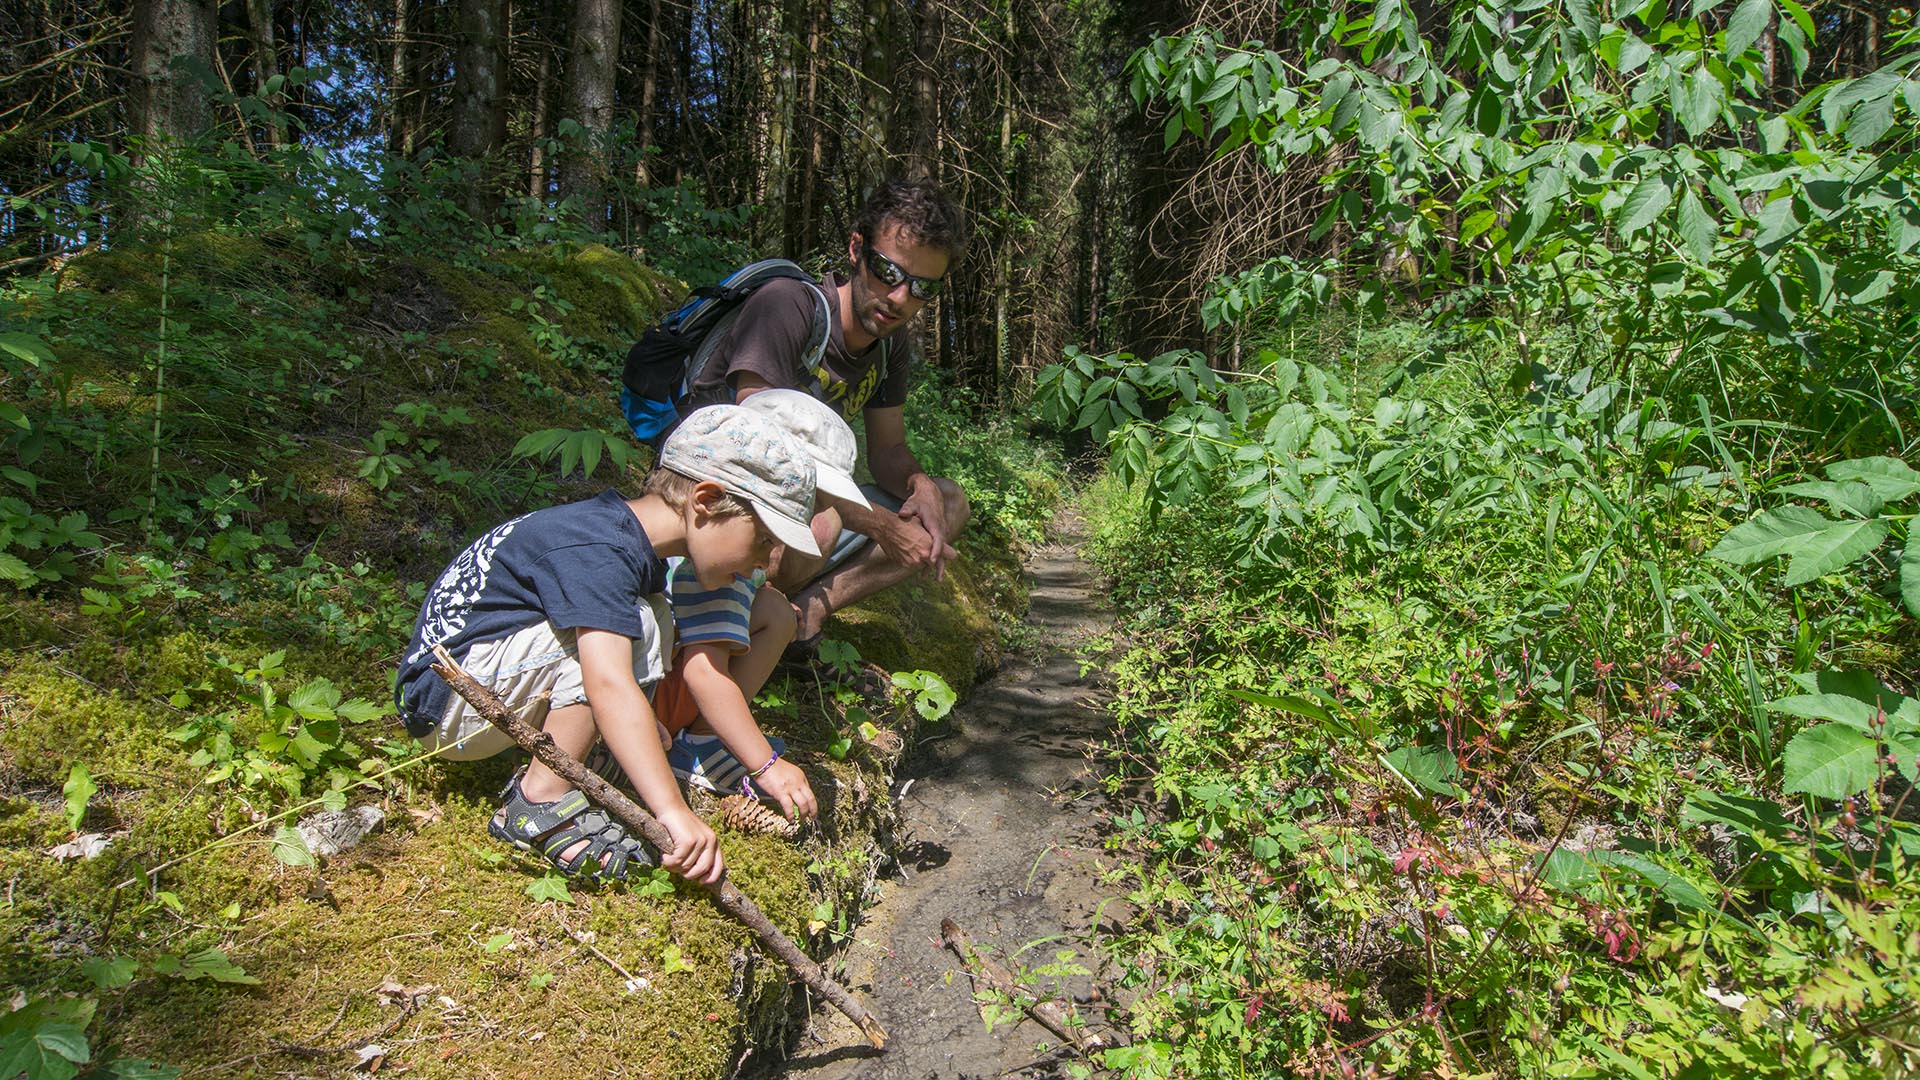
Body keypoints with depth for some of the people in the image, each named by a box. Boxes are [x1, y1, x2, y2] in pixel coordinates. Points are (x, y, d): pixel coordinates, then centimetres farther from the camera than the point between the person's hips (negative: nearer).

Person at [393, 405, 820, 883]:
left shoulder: (632, 541, 4)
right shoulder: (597, 554, -28)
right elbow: (609, 688, -41)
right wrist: (673, 812, -44)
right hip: (447, 703, -10)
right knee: (632, 627, -24)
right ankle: (542, 803, -16)